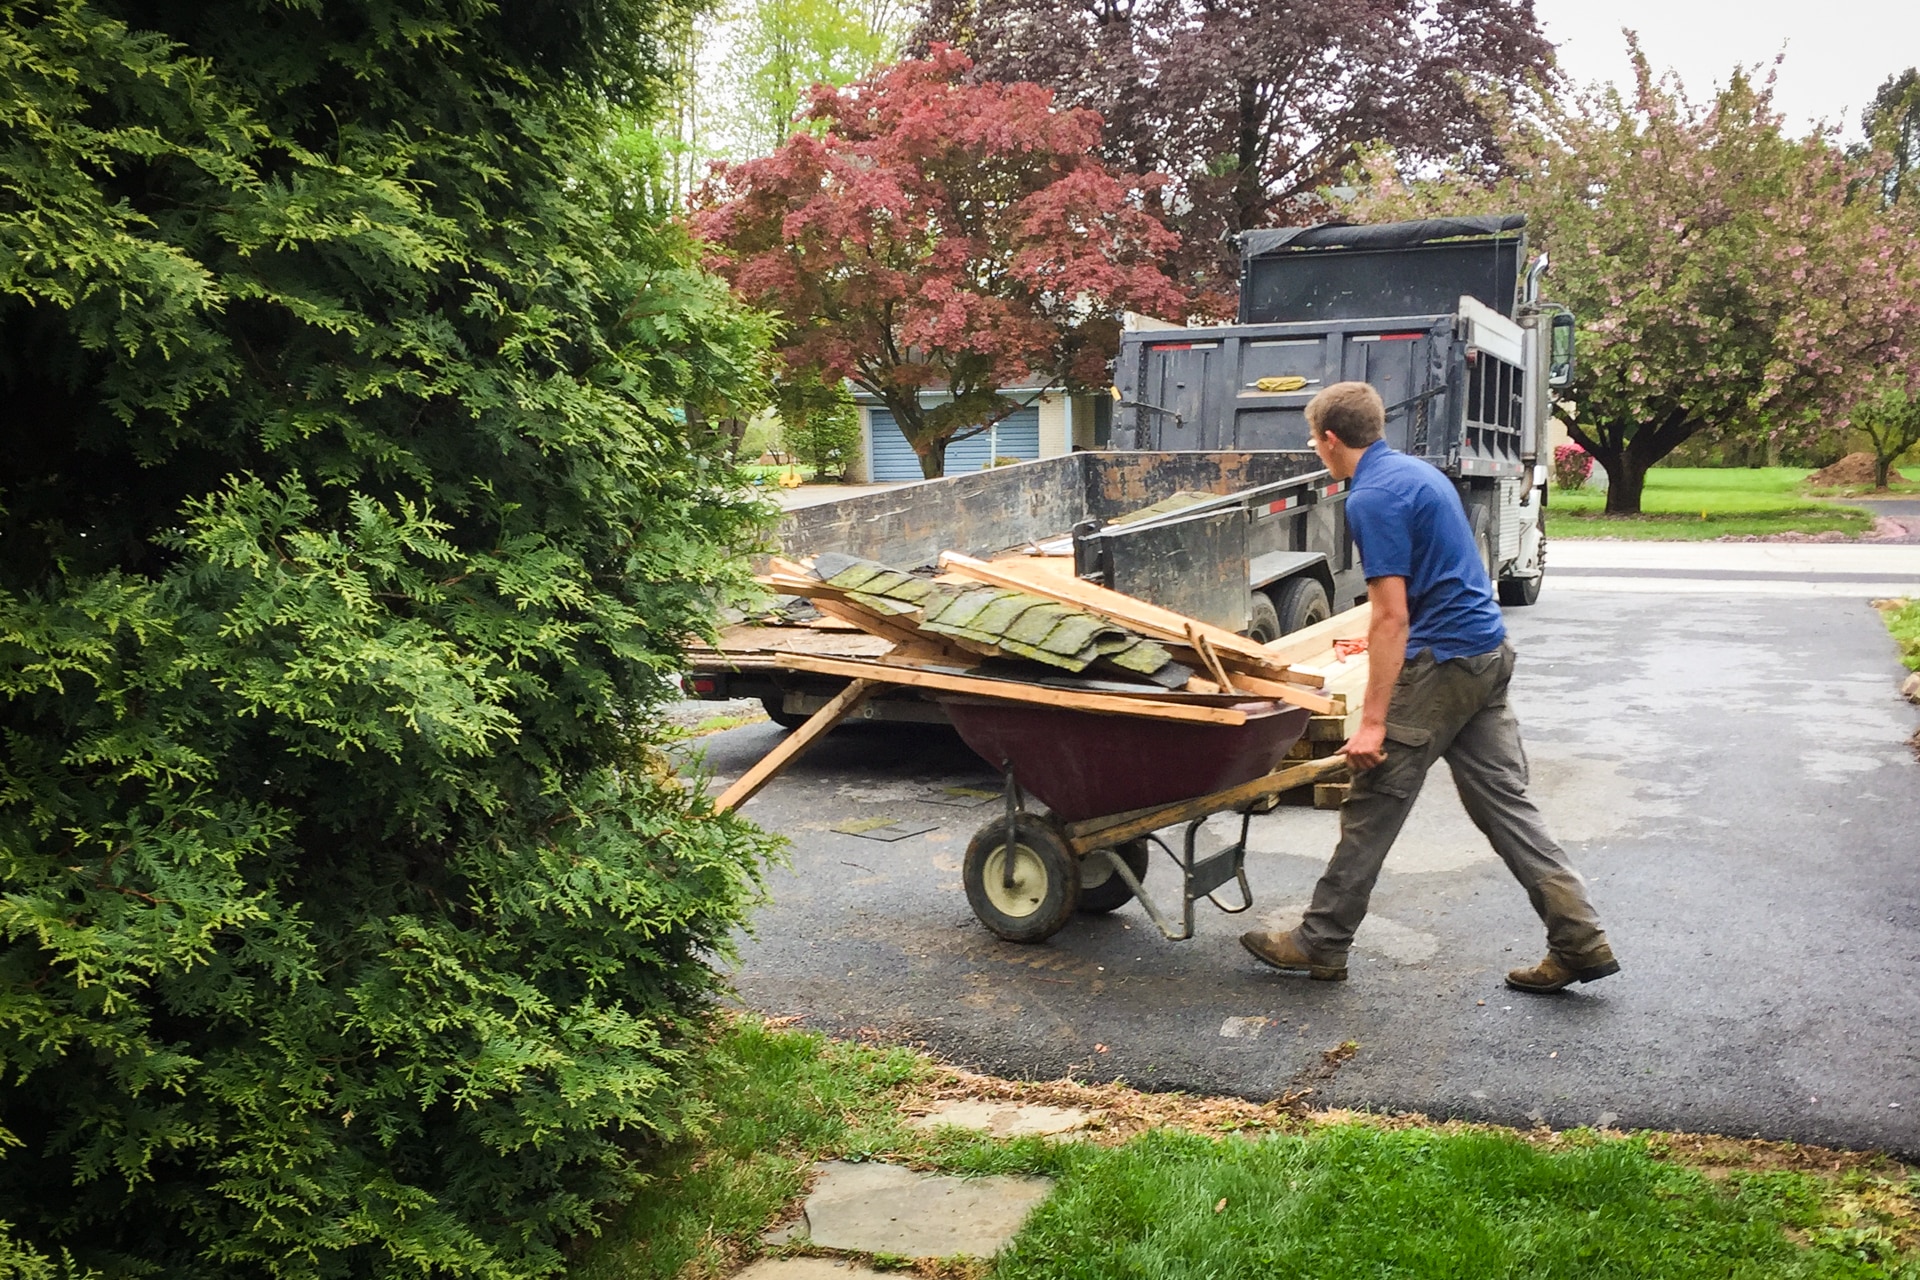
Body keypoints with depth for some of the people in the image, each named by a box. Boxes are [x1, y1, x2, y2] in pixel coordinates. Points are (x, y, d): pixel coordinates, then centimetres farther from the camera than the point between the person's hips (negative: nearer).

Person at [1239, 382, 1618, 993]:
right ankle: (1580, 939, 10)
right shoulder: (1419, 471, 15)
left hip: (1441, 665, -9)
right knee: (1503, 800, 11)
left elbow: (1392, 616, -21)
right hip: (1488, 651, 9)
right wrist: (1382, 638, 41)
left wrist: (1372, 720, -20)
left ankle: (1321, 943, 11)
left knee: (1372, 807, 0)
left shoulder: (1372, 498, -16)